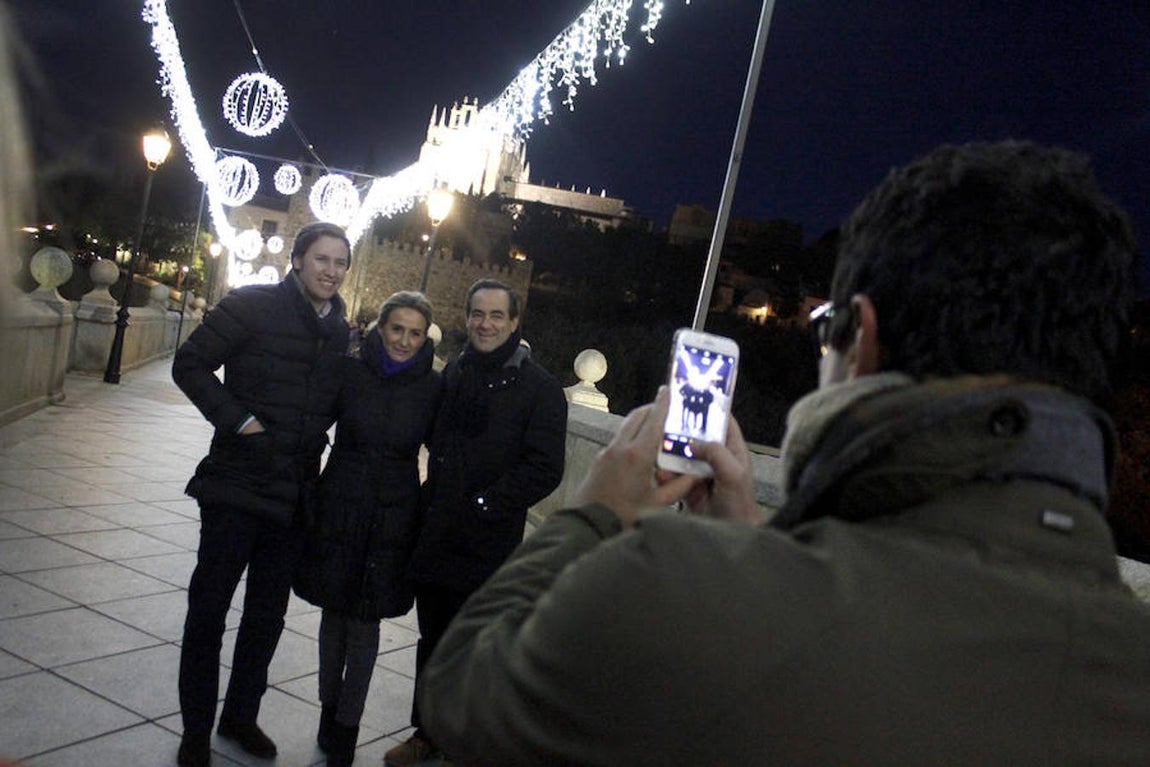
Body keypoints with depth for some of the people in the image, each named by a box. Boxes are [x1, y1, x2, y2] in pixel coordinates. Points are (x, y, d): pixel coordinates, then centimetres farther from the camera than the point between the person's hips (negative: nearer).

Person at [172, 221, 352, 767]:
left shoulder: (341, 332, 7)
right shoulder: (252, 306, -7)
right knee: (208, 608, 6)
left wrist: (314, 445, 3)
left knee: (268, 614, 15)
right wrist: (238, 421, -14)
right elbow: (190, 364, -9)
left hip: (295, 494, 5)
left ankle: (240, 717, 33)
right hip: (237, 484, -5)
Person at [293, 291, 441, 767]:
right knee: (334, 609, 13)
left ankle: (346, 726, 20)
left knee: (365, 619, 5)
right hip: (339, 507, 1)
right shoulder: (350, 371, -5)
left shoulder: (432, 387, -6)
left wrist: (427, 506, -4)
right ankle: (329, 707, 33)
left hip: (393, 516, -1)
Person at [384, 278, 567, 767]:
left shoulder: (538, 388, -9)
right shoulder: (454, 373, 9)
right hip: (435, 538, 5)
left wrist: (482, 505, -16)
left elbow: (544, 469, -14)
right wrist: (434, 499, 8)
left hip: (488, 546, -5)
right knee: (432, 641, 17)